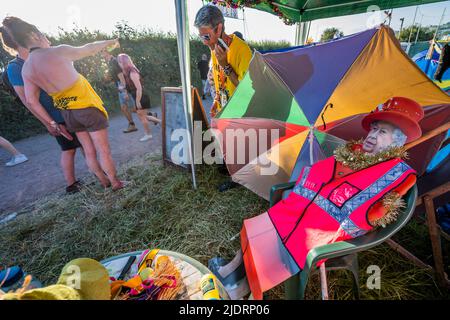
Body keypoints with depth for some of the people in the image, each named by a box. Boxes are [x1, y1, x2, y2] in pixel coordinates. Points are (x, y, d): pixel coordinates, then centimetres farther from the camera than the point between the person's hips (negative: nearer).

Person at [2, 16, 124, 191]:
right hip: (88, 107, -6)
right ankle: (116, 183, 15)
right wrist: (108, 42, 20)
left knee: (89, 152, 15)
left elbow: (31, 101, 3)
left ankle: (104, 182, 28)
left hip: (67, 114, 6)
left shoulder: (26, 69, 4)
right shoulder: (58, 52, -12)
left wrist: (51, 123, 12)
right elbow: (89, 49, 2)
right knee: (104, 150, 3)